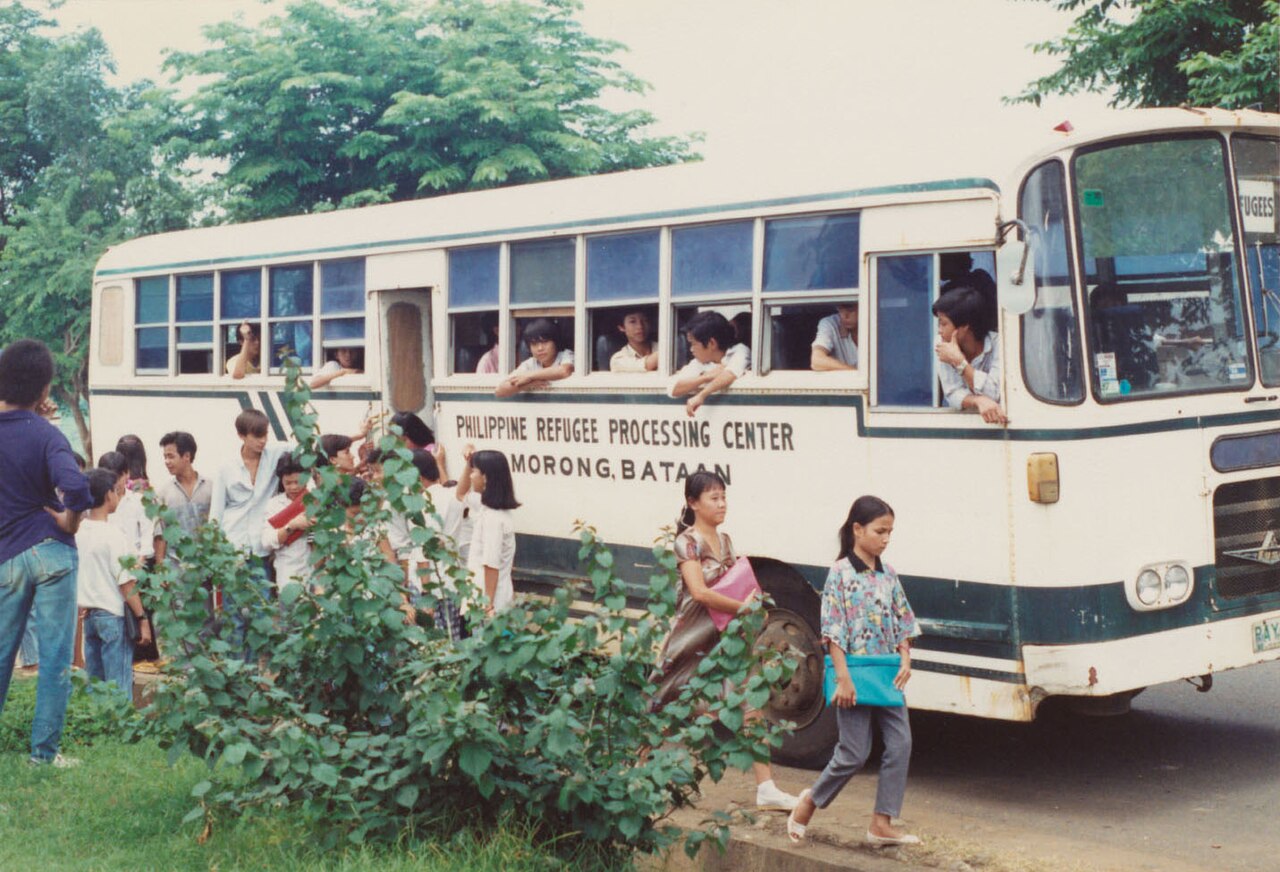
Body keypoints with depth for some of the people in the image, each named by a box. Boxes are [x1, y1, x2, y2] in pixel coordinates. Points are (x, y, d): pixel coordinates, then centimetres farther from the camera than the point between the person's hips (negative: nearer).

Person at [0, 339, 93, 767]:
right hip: (51, 552, -4)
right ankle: (44, 750, 5)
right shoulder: (45, 434, -13)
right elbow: (75, 485, -28)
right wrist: (70, 520, -11)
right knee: (55, 658, 2)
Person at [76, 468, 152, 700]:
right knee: (120, 688, -3)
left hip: (89, 615, 7)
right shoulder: (113, 534, -14)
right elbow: (126, 583, -15)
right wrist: (142, 618, -10)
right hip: (113, 614, -7)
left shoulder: (78, 532, 5)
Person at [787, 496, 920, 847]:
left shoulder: (888, 575, 10)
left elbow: (903, 623, 14)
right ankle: (811, 800, 20)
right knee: (855, 752, -3)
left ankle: (882, 823, 6)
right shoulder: (840, 573, -8)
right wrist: (843, 678, -17)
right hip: (855, 676, -6)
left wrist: (905, 661, -1)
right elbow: (833, 631, -12)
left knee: (901, 744, 0)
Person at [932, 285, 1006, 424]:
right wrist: (978, 401, -31)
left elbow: (996, 394, -22)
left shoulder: (998, 344, -13)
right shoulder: (944, 348, -5)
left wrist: (959, 362, -21)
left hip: (996, 420, -1)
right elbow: (953, 394, -12)